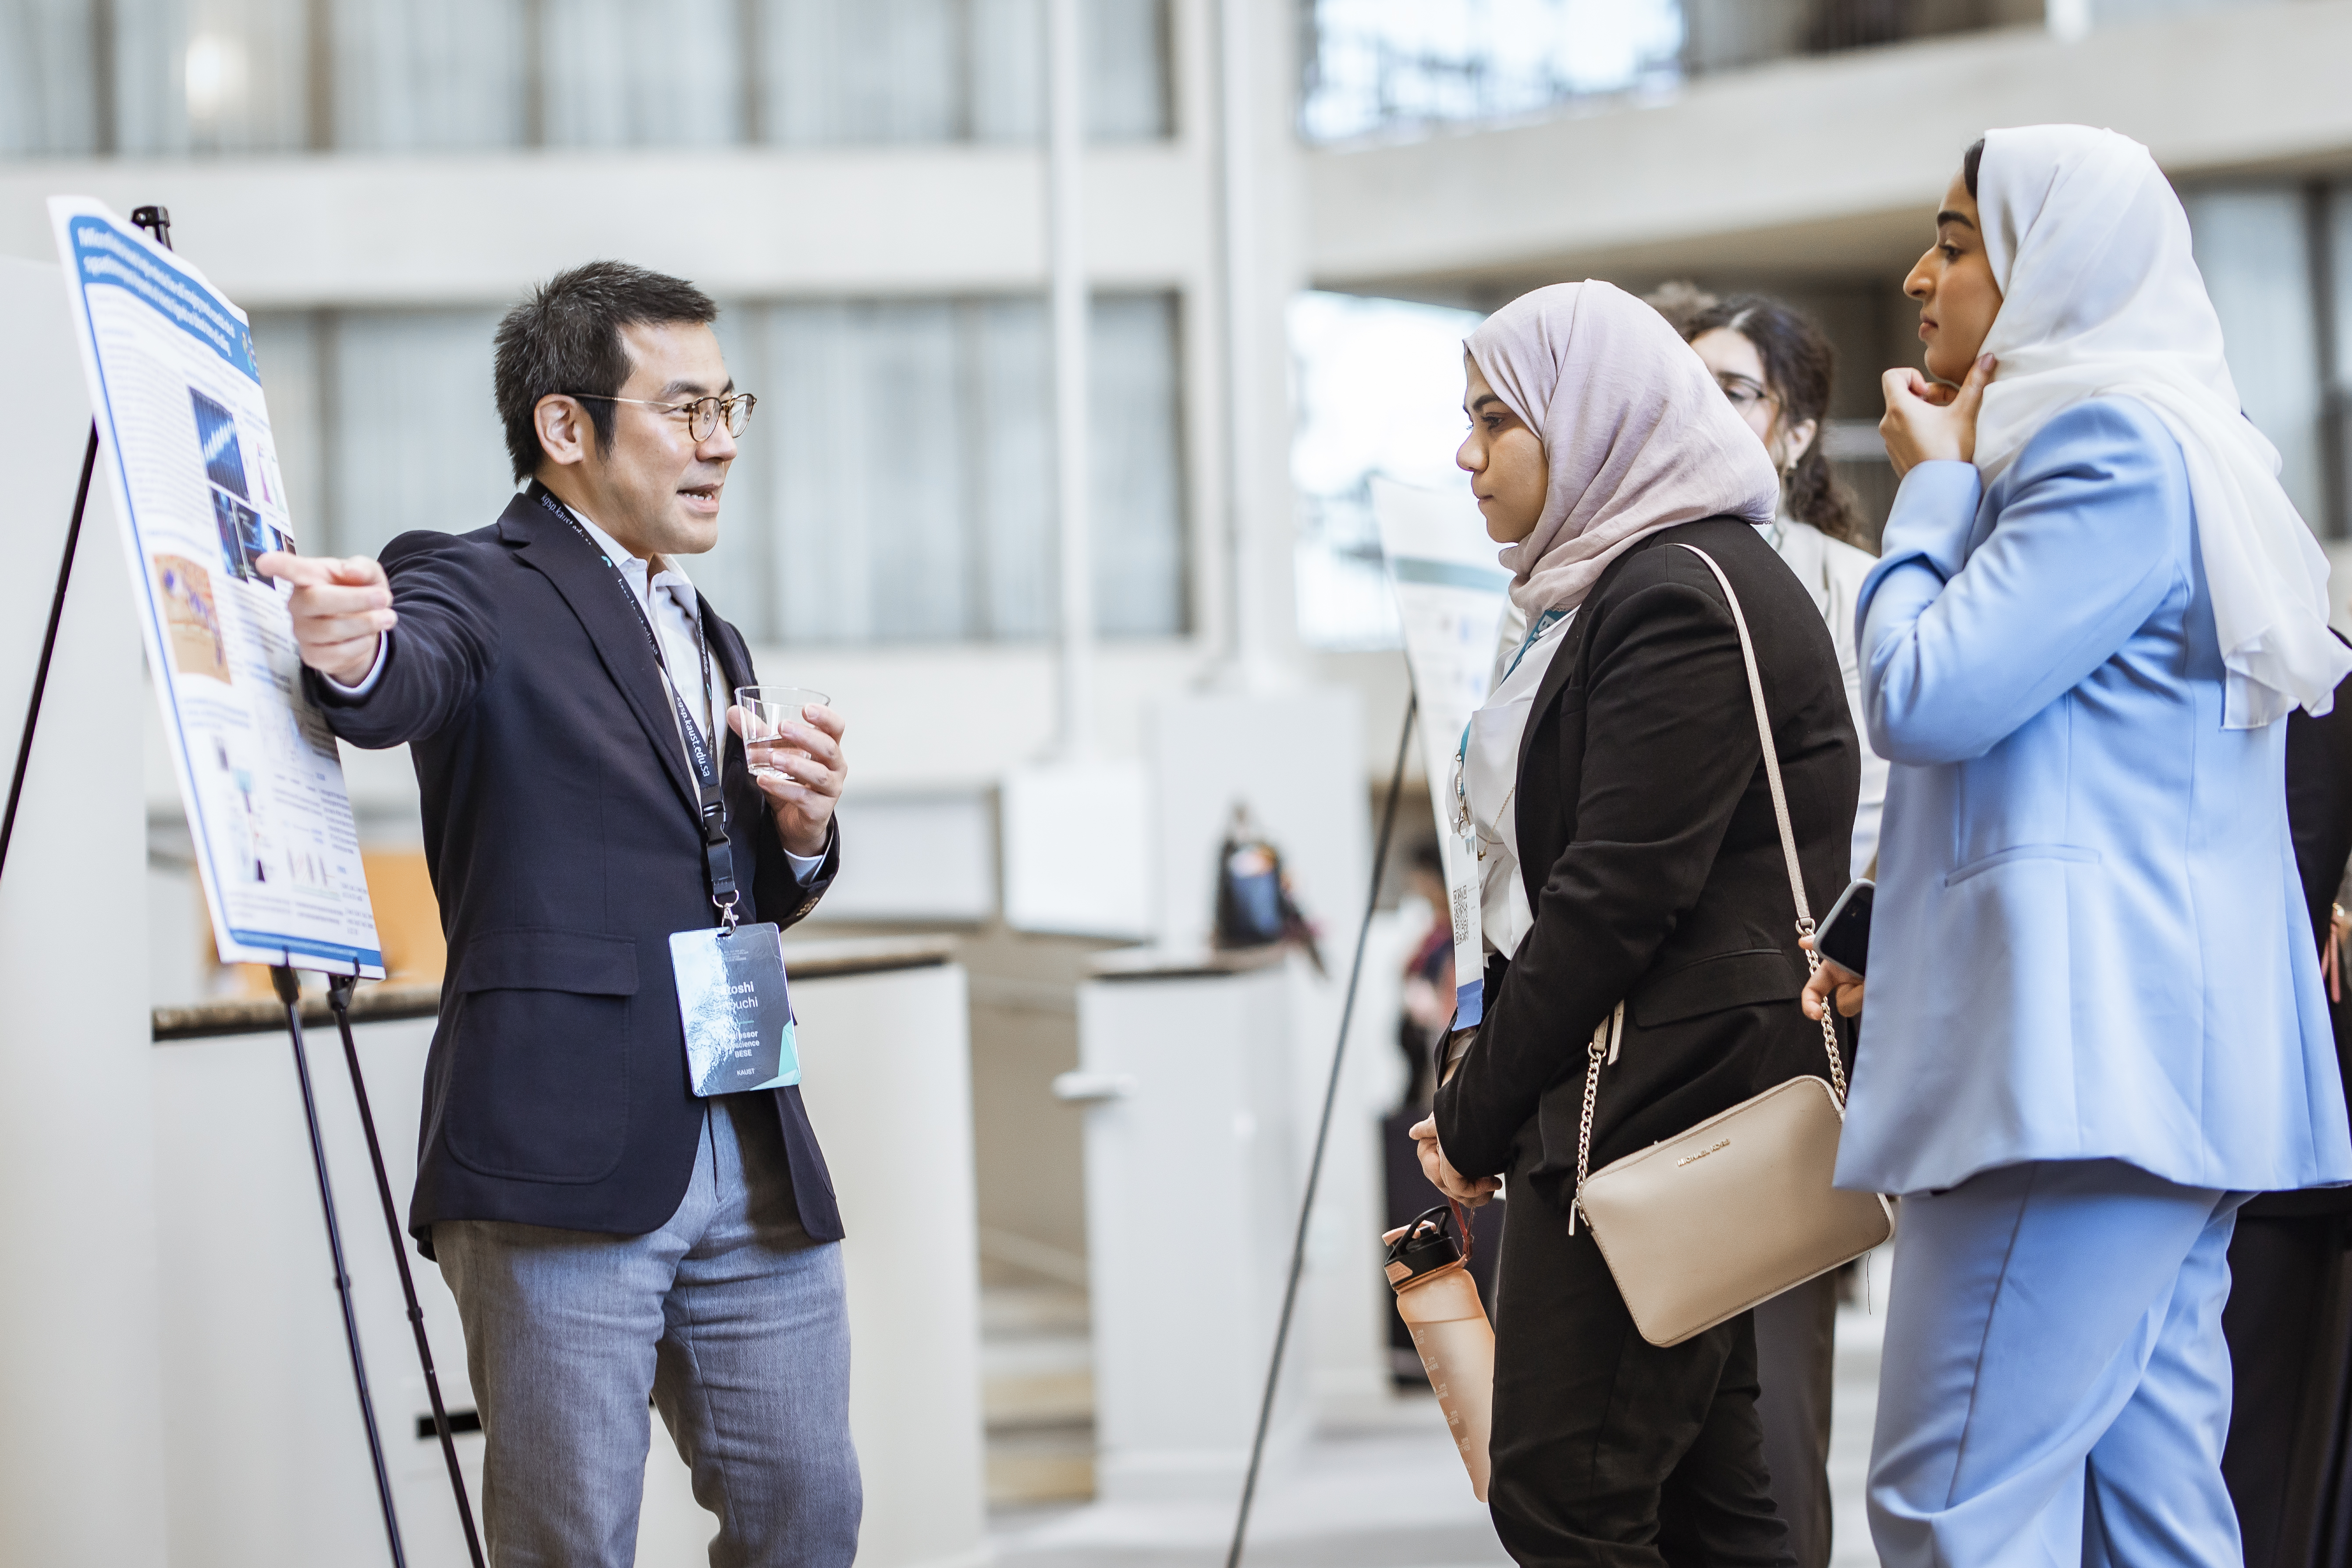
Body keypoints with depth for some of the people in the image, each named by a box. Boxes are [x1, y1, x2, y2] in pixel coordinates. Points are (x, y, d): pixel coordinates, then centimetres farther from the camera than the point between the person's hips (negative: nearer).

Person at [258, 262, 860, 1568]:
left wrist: (801, 829, 3)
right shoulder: (477, 589, -2)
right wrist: (351, 655, -50)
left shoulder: (709, 641, 22)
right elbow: (408, 688, -26)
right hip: (564, 1167, -7)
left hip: (755, 1166, 7)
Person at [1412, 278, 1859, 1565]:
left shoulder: (1686, 598, -13)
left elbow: (1622, 893, -19)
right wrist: (1485, 1053, 9)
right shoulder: (1614, 586, 19)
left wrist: (1477, 1119, -13)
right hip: (1625, 1107, 10)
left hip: (1655, 1107, -10)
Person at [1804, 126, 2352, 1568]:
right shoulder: (2151, 447, 24)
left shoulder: (2116, 449, -9)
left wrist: (1935, 481, 0)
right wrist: (1890, 940, 23)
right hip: (2140, 1058, 11)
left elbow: (1922, 693, -15)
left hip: (2087, 1054, -11)